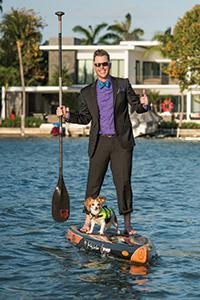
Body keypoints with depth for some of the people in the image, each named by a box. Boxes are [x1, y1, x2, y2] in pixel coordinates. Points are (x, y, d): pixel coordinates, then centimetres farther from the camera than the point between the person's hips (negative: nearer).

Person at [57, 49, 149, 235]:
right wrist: (67, 115, -2)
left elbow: (136, 107, 8)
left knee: (123, 182, -2)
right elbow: (84, 118, 14)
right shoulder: (87, 92, 11)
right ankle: (88, 223, 9)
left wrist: (144, 105, -15)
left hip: (121, 142, -1)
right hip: (99, 143, 1)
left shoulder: (123, 85, 7)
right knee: (93, 182, 0)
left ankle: (127, 225, 5)